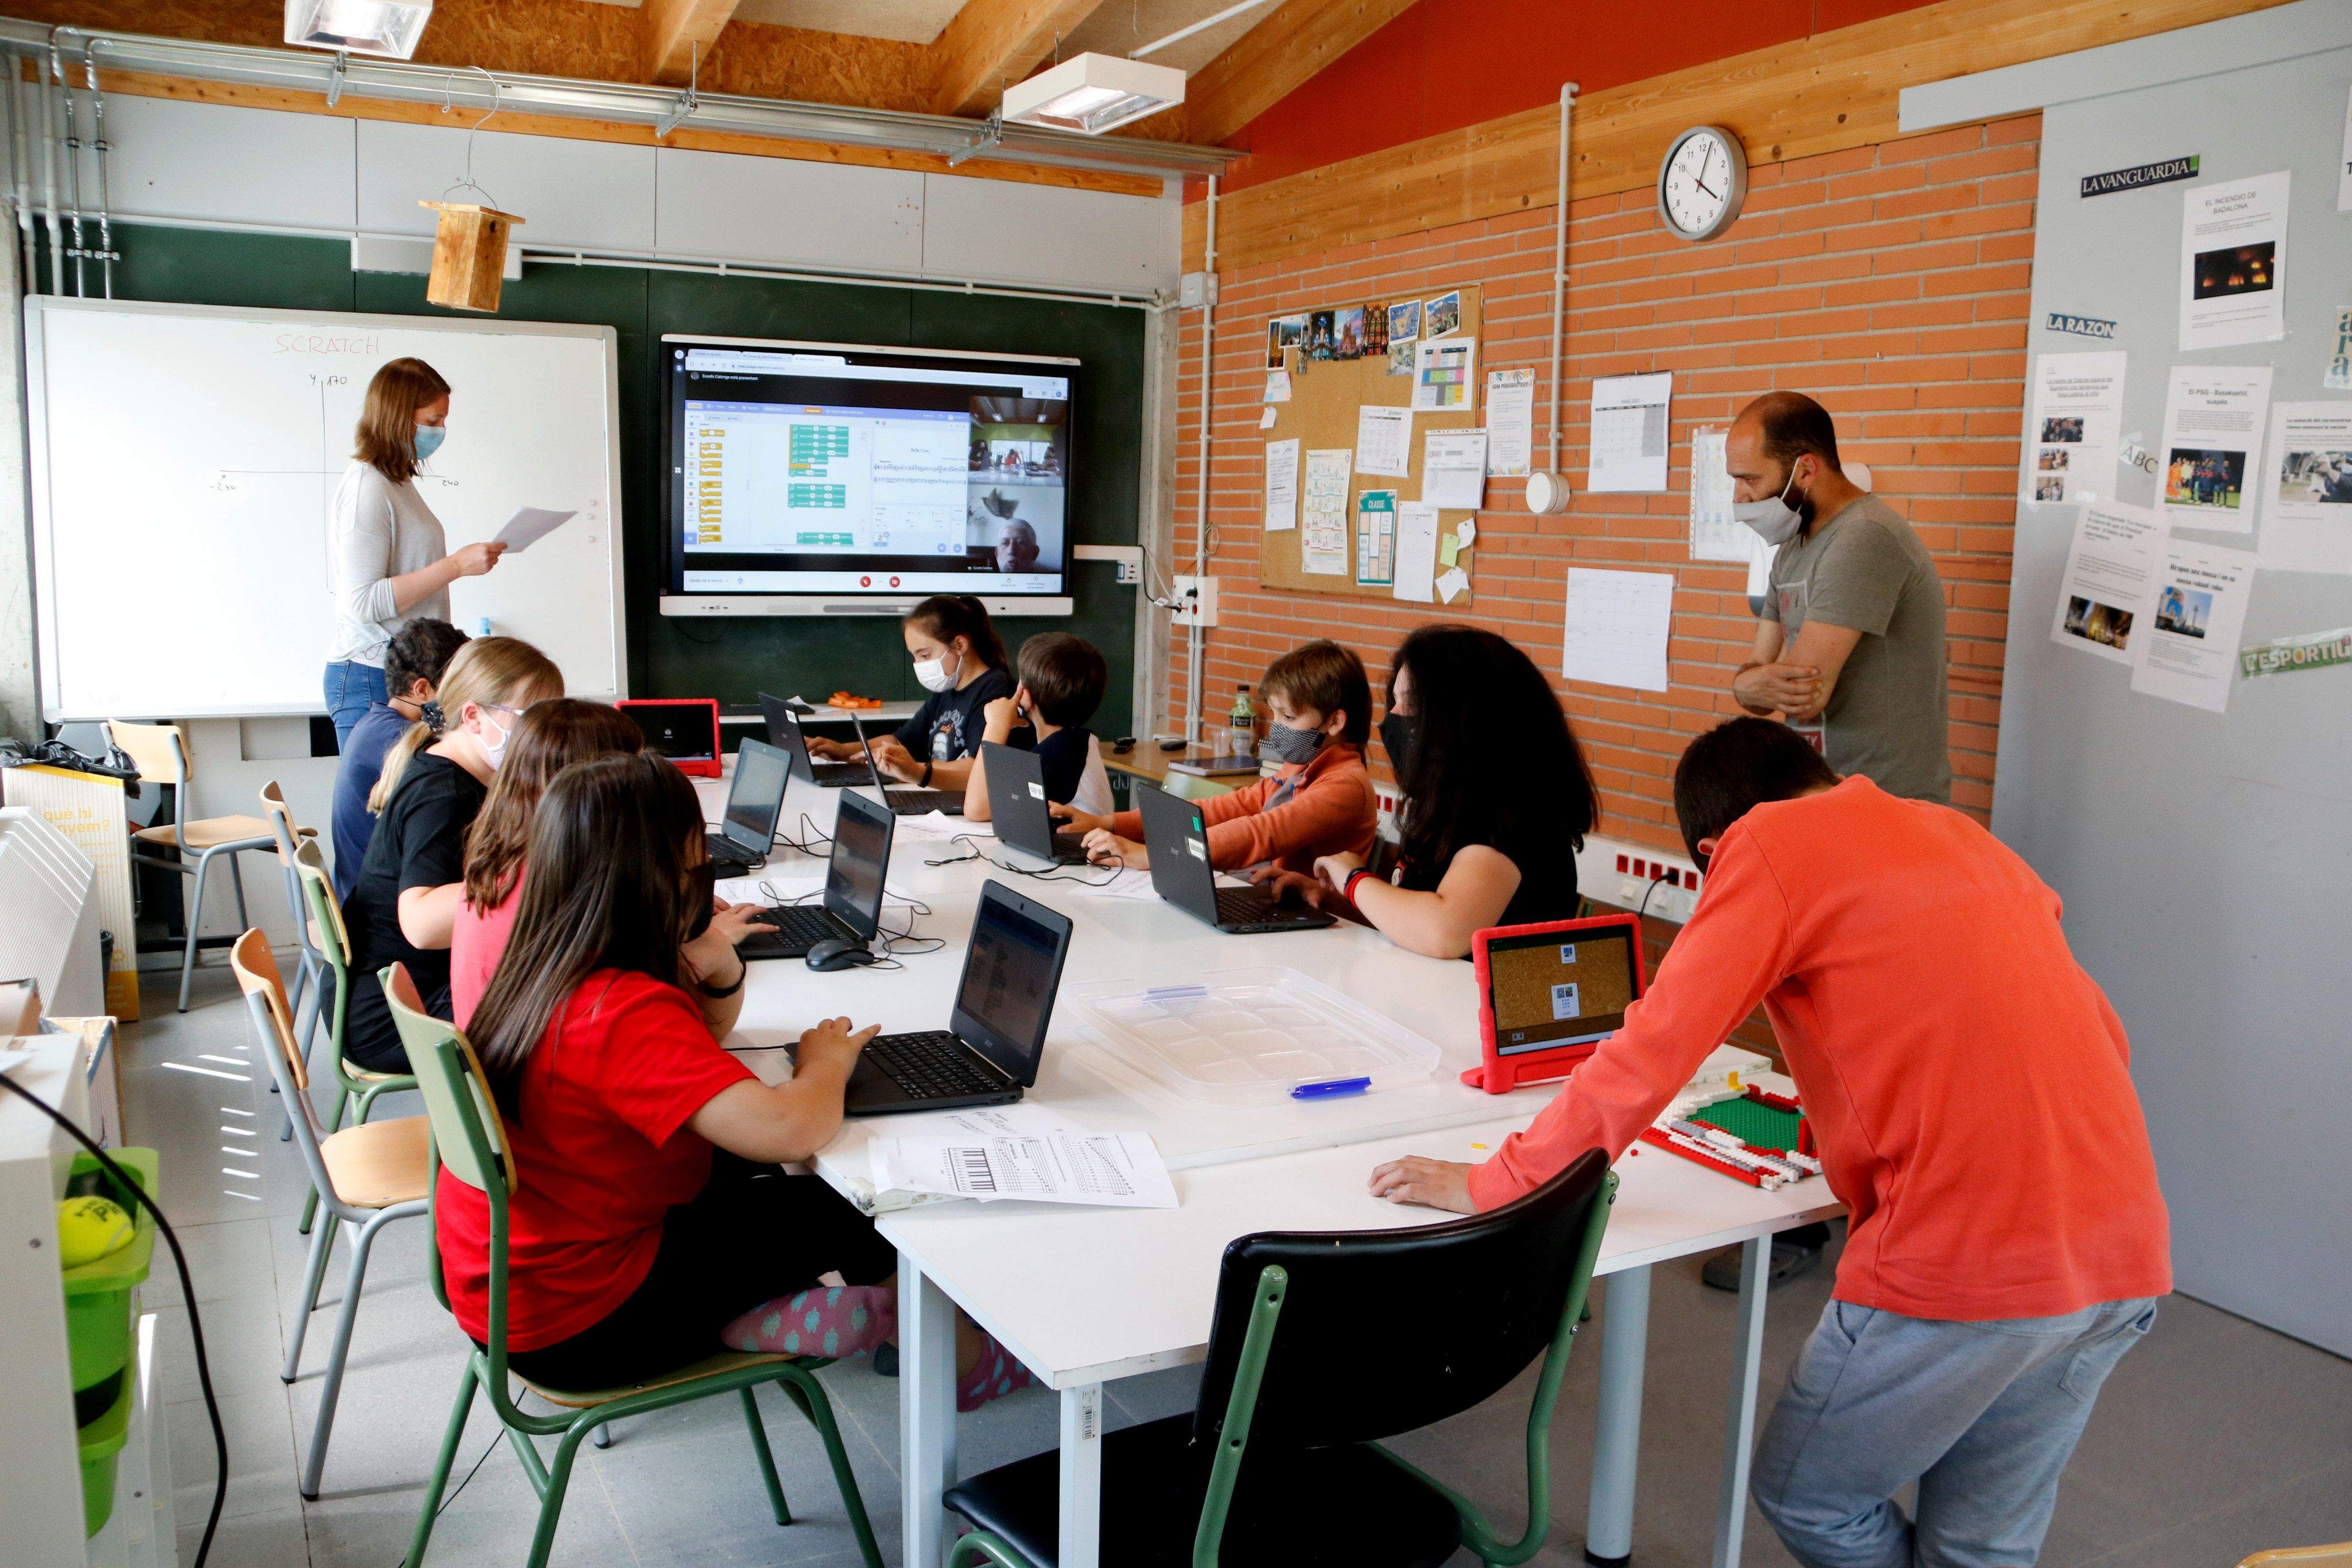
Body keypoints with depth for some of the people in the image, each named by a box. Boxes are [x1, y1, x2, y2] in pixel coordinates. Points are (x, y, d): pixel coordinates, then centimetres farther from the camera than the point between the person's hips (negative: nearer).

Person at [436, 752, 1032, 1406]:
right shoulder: (625, 1014, -31)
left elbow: (704, 1030, 15)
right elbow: (791, 1130, -40)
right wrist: (825, 1063, -17)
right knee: (845, 1206, 3)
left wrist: (718, 967, -9)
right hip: (573, 1327, -9)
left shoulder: (543, 966, -1)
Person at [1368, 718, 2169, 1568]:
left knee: (1810, 1499, 15)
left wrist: (1492, 1185, 2)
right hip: (2123, 1257, 8)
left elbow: (1650, 1054, -7)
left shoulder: (1769, 844, -2)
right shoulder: (1968, 837, 19)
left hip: (1966, 1256, -7)